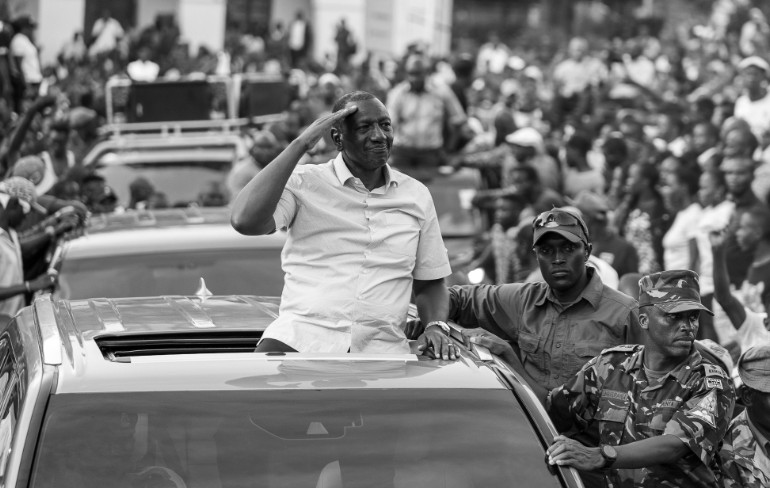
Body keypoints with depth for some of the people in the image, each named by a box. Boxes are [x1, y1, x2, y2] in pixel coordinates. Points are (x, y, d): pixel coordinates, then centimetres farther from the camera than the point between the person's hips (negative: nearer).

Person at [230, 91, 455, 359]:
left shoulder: (416, 195, 15)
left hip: (381, 346, 4)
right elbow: (245, 221, -16)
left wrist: (436, 326, 1)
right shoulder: (304, 183, 3)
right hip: (299, 338, -4)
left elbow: (429, 283, 23)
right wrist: (301, 144, -11)